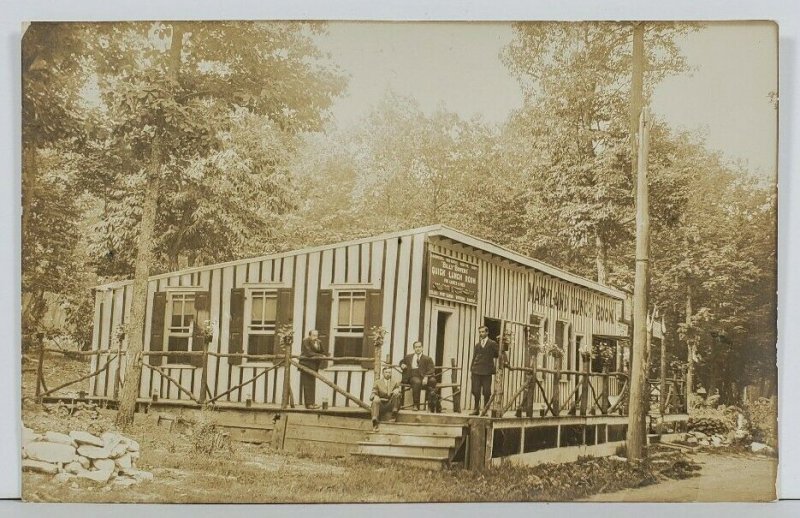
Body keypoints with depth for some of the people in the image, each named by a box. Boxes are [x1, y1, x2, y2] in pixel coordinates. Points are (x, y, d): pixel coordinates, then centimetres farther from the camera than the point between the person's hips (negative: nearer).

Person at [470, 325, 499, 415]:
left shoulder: (492, 344, 3)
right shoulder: (477, 345, 16)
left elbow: (498, 354, 5)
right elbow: (474, 357, 14)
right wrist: (471, 369, 7)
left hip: (487, 371, -3)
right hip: (476, 371, 4)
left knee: (486, 392, -2)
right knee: (476, 391, 2)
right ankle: (476, 409, 13)